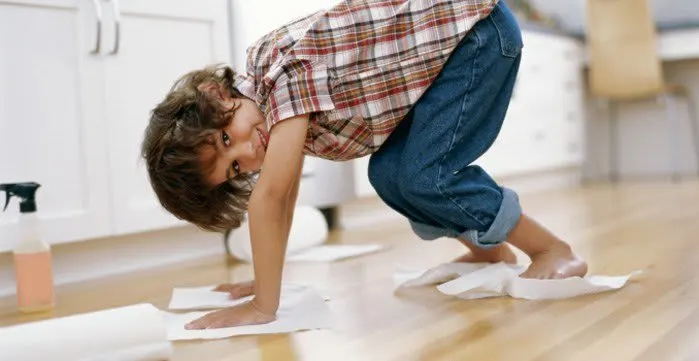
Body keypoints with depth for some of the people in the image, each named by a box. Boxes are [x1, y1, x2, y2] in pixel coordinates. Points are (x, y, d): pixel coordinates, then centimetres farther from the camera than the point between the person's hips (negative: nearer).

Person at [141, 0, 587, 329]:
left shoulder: (285, 67, -26)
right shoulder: (267, 88, 1)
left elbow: (270, 196, -30)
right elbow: (283, 195, 10)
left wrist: (263, 306, -25)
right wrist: (266, 279, 12)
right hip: (448, 48, 8)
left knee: (423, 175, -15)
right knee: (389, 172, 0)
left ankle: (556, 253, -1)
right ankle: (490, 252, 19)